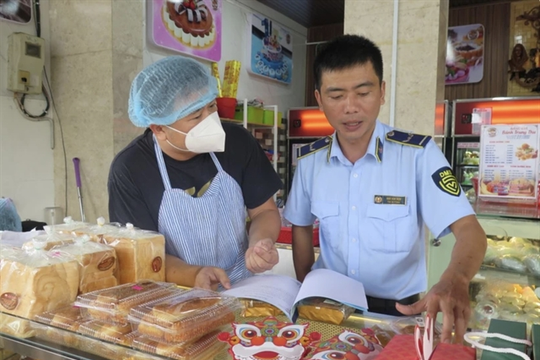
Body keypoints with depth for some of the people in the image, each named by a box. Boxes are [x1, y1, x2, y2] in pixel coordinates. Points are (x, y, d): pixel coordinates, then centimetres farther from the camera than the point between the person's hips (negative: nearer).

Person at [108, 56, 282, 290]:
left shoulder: (237, 141, -6)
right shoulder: (129, 169, -12)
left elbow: (264, 211, 3)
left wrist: (260, 243, -16)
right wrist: (193, 276, -27)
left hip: (242, 286, 1)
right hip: (176, 296, 0)